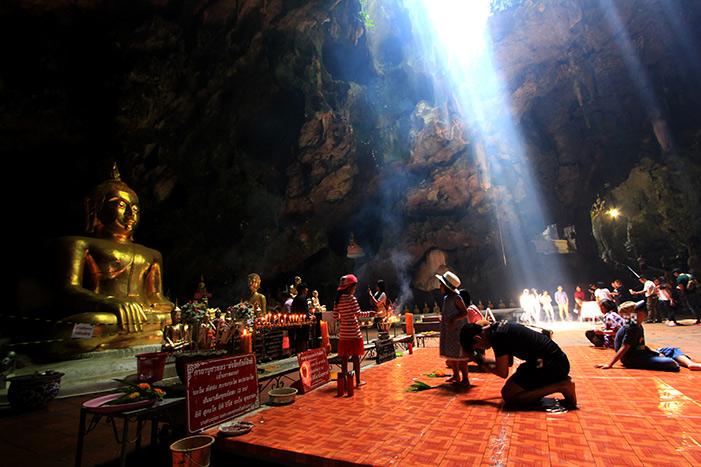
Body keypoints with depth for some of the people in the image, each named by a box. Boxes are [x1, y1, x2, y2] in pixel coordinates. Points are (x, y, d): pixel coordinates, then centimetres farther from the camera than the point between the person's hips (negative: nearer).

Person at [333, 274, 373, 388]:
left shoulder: (337, 299, 4)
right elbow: (358, 313, -16)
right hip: (354, 332, -5)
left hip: (343, 333, 5)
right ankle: (358, 381, 15)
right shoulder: (351, 298, -12)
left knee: (344, 357, 11)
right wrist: (368, 314, 0)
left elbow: (335, 317, 5)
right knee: (356, 356, 6)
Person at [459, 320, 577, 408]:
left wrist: (483, 364, 2)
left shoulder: (497, 336, -19)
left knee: (508, 395, -7)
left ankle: (561, 386, -8)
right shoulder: (499, 327, 11)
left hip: (551, 364, -10)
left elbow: (503, 372, -12)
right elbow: (508, 362, 22)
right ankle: (560, 380, 14)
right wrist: (485, 361, 17)